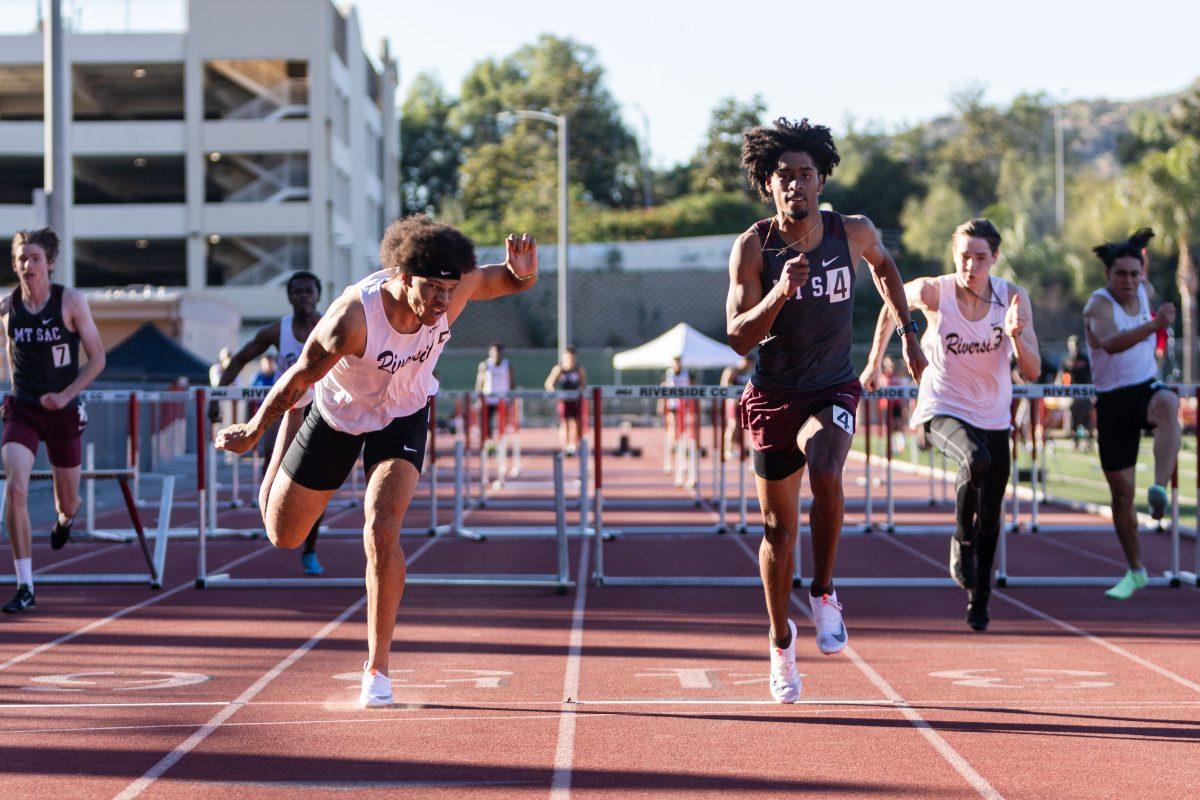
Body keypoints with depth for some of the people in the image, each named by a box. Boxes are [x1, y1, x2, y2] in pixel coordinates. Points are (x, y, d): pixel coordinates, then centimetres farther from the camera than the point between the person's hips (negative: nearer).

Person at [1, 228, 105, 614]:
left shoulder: (71, 301, -10)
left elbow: (97, 358, -7)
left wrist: (65, 395, -18)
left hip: (64, 411, -1)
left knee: (68, 502, 12)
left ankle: (64, 517, 55)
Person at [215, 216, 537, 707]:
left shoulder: (454, 292, -27)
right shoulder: (354, 316, -38)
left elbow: (514, 281, -7)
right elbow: (300, 377, -23)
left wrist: (523, 272, -32)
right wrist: (252, 433, -10)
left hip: (403, 417, 1)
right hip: (338, 415, -1)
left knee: (382, 533, -21)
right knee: (283, 536, 13)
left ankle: (377, 670, -9)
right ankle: (281, 452, 49)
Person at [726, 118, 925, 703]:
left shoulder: (855, 233, -6)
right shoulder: (753, 247, -12)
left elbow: (885, 266, 19)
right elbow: (738, 338, -17)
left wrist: (907, 333, 16)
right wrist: (780, 292, -32)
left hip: (833, 390, 0)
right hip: (773, 395, 0)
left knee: (826, 474, -32)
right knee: (779, 526, 7)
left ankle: (824, 593, -11)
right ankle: (781, 642, 28)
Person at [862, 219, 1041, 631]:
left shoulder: (1014, 298, -9)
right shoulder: (933, 292, -15)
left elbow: (1032, 372, -11)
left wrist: (1016, 336, -30)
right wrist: (874, 363, 13)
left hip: (993, 416, 3)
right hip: (943, 409, -3)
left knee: (990, 519, 8)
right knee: (976, 460, -35)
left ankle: (979, 599, 27)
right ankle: (961, 541, -11)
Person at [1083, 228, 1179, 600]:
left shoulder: (1144, 291, 1)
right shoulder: (1099, 305, -17)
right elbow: (1111, 342, -42)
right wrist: (1154, 325, -53)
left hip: (1147, 388, 3)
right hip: (1113, 401, -3)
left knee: (1168, 405, -37)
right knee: (1121, 493, 2)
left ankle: (1160, 490, -51)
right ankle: (1135, 572, 20)